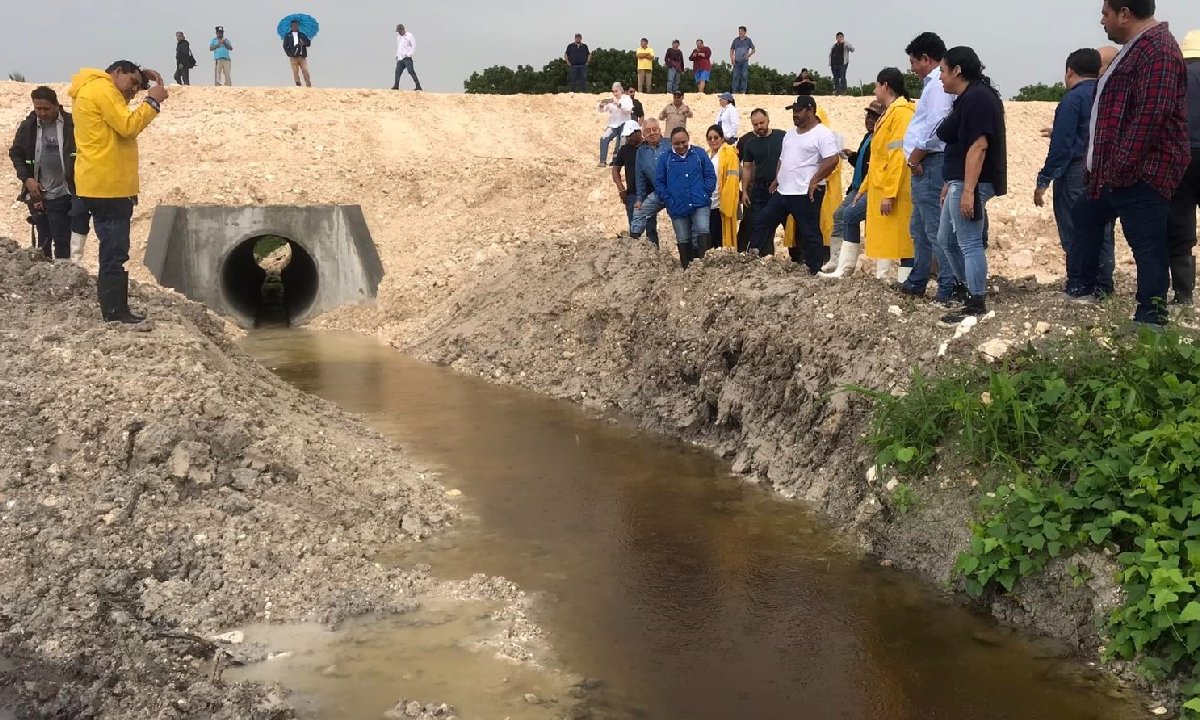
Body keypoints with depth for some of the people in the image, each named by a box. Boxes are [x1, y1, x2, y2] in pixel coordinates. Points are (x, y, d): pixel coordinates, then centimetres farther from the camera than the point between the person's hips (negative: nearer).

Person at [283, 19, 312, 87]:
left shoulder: (302, 35, 16)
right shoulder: (287, 36, 11)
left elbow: (309, 42, 4)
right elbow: (285, 46, 5)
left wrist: (304, 43, -18)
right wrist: (289, 54, -8)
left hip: (302, 56, 1)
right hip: (293, 57, -1)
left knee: (305, 71, -9)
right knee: (295, 72, -5)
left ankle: (309, 85, -9)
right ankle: (298, 86, -3)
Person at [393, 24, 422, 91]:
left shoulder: (409, 36, -5)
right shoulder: (398, 37, 17)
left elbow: (414, 46, -10)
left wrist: (409, 54, -15)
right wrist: (397, 55, 18)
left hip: (407, 58, -7)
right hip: (400, 58, 7)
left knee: (411, 72, -12)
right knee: (397, 72, 4)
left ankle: (418, 86, -13)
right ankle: (396, 86, 10)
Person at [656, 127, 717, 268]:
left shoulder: (699, 154, 1)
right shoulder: (665, 158, 2)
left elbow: (710, 176, 3)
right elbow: (659, 182, 4)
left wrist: (706, 194, -7)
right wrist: (667, 201, -5)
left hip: (699, 204, -1)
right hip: (677, 207, 1)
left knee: (702, 231, -21)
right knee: (683, 240, 8)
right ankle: (688, 269, 18)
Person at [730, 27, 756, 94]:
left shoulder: (748, 40, 3)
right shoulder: (736, 40, 6)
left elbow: (753, 49, 8)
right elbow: (731, 49, 10)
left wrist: (749, 54, -11)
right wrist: (732, 58, -3)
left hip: (745, 61, -1)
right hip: (736, 61, 1)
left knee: (744, 75, -5)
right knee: (736, 76, 0)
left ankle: (743, 90, 0)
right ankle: (734, 90, 4)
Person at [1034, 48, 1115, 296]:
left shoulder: (1073, 99, -11)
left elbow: (1061, 144, -15)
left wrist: (1044, 180, -12)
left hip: (1075, 174, -7)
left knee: (1074, 234, -1)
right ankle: (1103, 283, 18)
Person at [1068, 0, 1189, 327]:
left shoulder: (1156, 49, -18)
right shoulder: (1137, 47, 18)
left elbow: (1151, 115, -25)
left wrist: (1121, 167, -24)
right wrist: (1103, 164, 25)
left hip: (1139, 172, -11)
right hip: (1115, 169, 11)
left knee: (1148, 245, -6)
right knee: (1086, 216, 22)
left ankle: (1151, 320, -2)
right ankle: (1080, 288, 34)